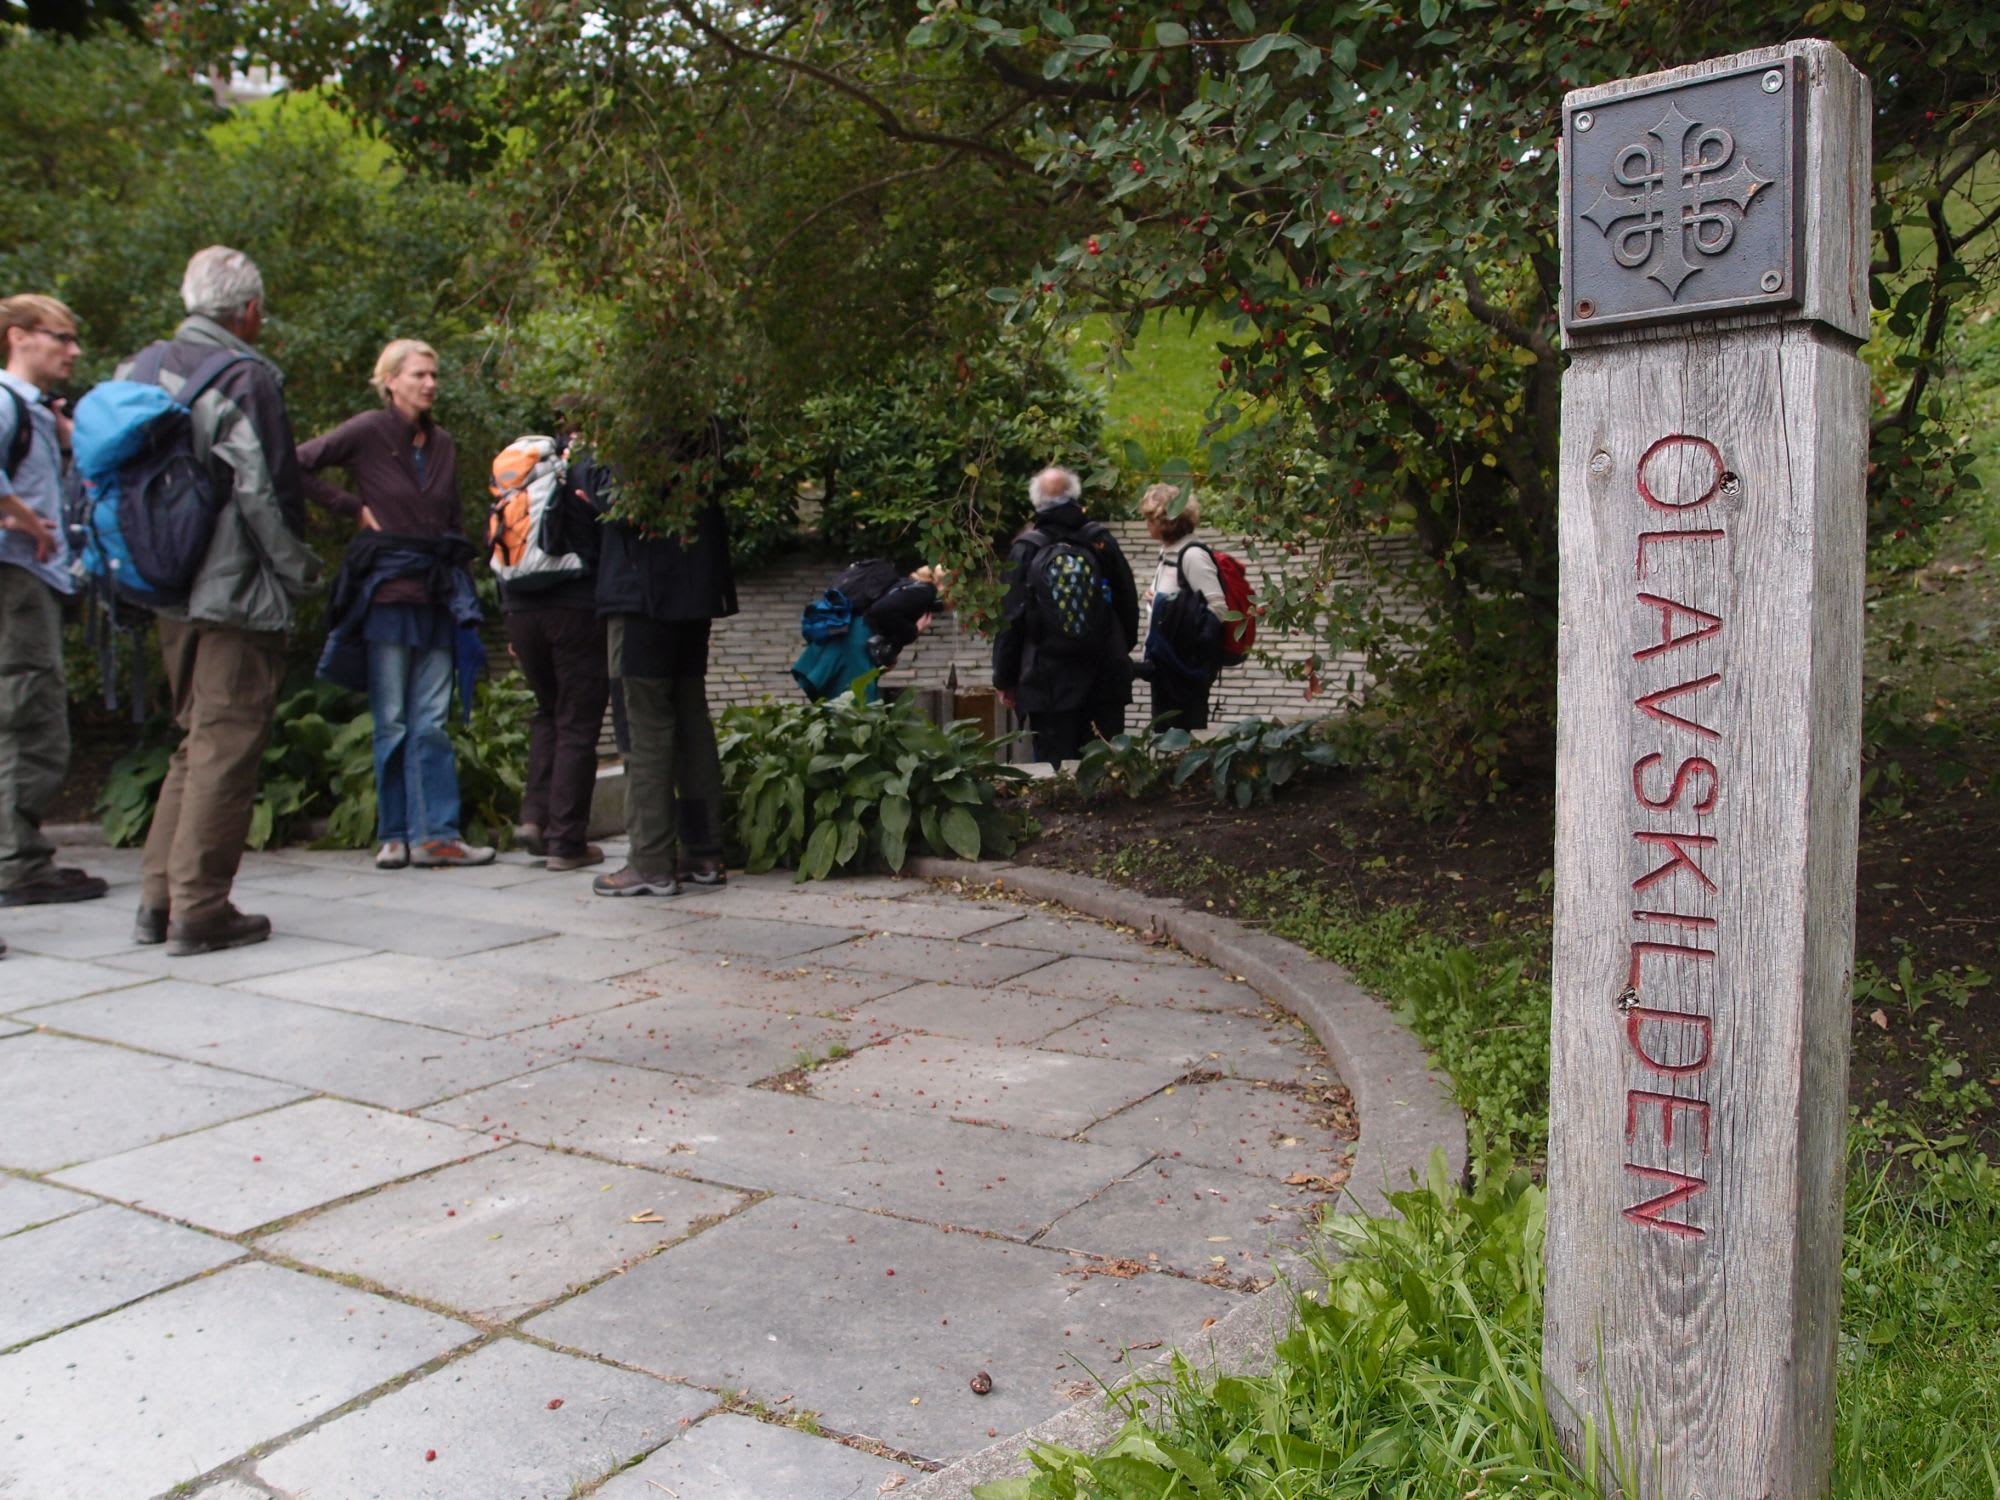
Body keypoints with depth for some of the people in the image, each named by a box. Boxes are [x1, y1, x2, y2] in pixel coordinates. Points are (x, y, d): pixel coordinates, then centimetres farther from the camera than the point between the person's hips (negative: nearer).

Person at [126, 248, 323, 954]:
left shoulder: (144, 368, 10)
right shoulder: (247, 377, -13)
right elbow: (265, 491, -16)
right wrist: (299, 571, -5)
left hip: (172, 591, 8)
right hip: (238, 592, -8)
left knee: (199, 739, 18)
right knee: (227, 746, -1)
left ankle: (159, 899, 20)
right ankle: (200, 911, 3)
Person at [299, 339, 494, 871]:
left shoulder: (441, 444, 14)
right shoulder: (368, 431, -1)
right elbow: (298, 465, -8)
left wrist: (463, 595, 13)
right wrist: (353, 507, -6)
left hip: (437, 594, 4)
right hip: (388, 592, -4)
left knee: (432, 724, 2)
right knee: (392, 723, 2)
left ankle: (436, 835, 4)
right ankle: (394, 835, 10)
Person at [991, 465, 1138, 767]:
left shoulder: (1026, 550, -6)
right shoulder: (1102, 541, 0)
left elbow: (1011, 618, -4)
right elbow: (1128, 603, 8)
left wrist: (1004, 679, 5)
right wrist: (1122, 651, 25)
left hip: (1049, 682, -2)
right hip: (1105, 679, 3)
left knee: (1054, 770, 0)